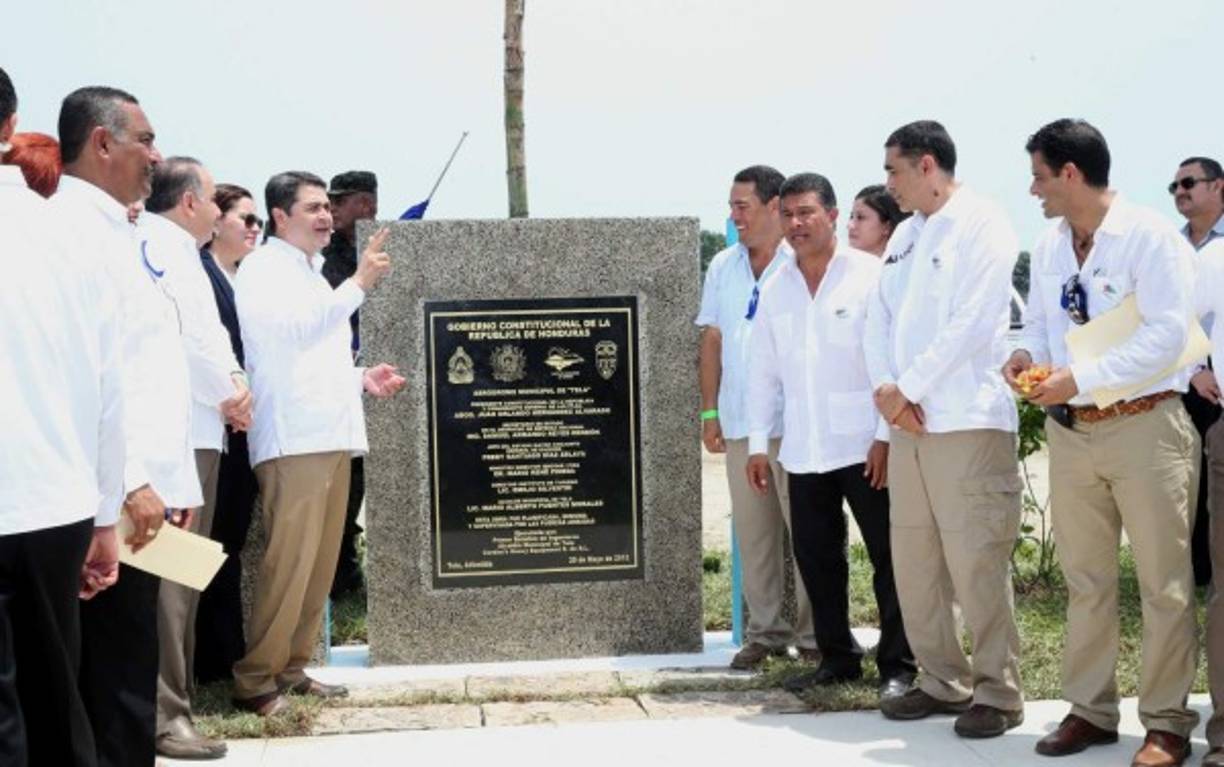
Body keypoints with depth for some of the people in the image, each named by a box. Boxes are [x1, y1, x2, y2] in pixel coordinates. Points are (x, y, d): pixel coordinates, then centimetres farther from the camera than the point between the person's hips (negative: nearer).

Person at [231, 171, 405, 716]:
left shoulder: (312, 274, 23)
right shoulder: (263, 269, -3)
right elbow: (293, 331, -19)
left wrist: (361, 377, 12)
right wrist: (359, 284, -22)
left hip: (330, 434, 9)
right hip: (293, 438, -9)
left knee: (320, 562, 9)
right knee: (288, 563, -12)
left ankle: (291, 668, 17)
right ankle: (255, 680, -6)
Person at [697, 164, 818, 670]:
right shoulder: (723, 268, 13)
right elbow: (712, 340, 14)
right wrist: (710, 411, 8)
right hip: (740, 421, 5)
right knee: (752, 530, 8)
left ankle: (814, 632, 7)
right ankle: (765, 632, 16)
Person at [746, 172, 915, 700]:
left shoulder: (869, 275, -5)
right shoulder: (775, 288, 11)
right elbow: (763, 371, 14)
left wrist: (886, 435, -13)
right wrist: (758, 443, 10)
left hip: (864, 444, -5)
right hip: (803, 452, 5)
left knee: (888, 556, 0)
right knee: (815, 557, 9)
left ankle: (898, 665, 8)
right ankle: (837, 658, 22)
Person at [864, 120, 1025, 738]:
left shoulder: (982, 225, -6)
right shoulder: (904, 235, 18)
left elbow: (972, 323, -14)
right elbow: (879, 317, 14)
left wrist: (906, 387, -11)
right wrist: (885, 386, -4)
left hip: (967, 420, -8)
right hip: (908, 422, 8)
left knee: (976, 561, -7)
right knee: (913, 559, 9)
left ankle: (997, 693, 3)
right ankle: (942, 681, 20)